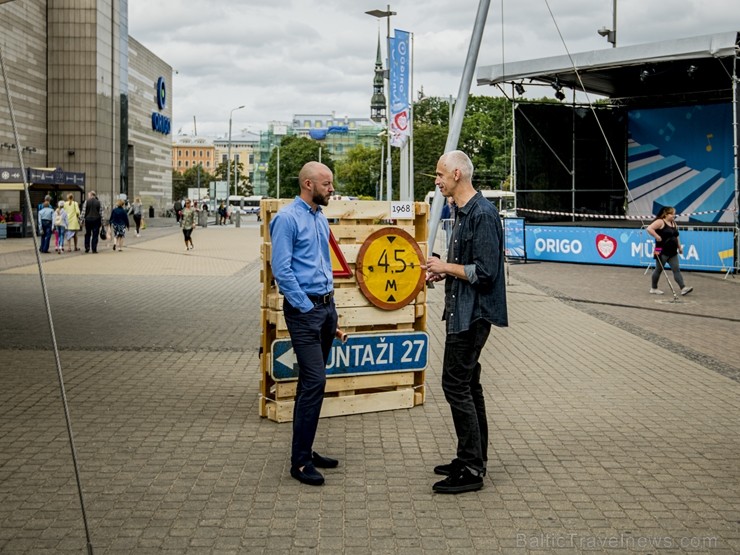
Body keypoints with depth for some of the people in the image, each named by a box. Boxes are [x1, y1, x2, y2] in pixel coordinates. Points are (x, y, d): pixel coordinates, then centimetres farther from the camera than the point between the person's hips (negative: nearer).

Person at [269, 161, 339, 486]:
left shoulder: (321, 218, 15)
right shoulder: (287, 218, -11)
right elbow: (281, 269, -16)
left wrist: (329, 299, 14)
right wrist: (307, 307, -15)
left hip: (326, 306, 8)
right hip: (304, 309, -8)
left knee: (312, 382, 12)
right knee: (314, 381, -12)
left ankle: (306, 450, 21)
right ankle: (300, 461, -6)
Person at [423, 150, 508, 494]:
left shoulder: (482, 214, -19)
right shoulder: (463, 212, 14)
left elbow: (485, 272, -23)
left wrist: (446, 266, -14)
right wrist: (444, 271, 8)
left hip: (472, 314, -11)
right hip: (462, 312, 11)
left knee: (456, 385, -8)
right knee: (467, 385, 15)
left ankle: (471, 470, -2)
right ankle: (474, 459, 25)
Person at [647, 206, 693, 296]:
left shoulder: (674, 224, 15)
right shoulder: (660, 222, -10)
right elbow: (649, 228, -22)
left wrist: (679, 247, 19)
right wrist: (657, 236, -22)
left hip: (672, 252, 7)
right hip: (662, 252, -7)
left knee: (676, 270, -1)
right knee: (659, 270, 4)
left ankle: (683, 288, -9)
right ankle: (653, 288, 17)